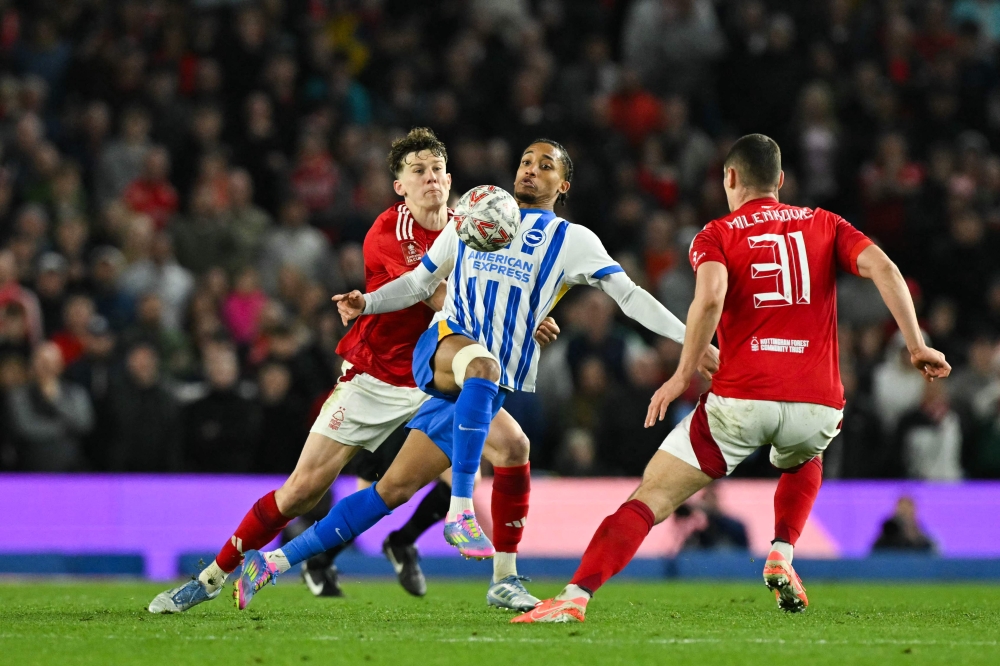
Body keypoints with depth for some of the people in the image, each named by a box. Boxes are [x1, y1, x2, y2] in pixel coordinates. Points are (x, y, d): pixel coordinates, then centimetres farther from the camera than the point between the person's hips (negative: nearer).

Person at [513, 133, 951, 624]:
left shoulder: (716, 235, 8)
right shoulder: (824, 225, 16)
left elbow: (711, 296, -14)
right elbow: (883, 269, -1)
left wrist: (683, 373, -8)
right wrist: (916, 345, 0)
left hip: (740, 400, -3)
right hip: (817, 404, 3)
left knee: (649, 498, 1)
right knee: (803, 461, 39)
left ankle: (575, 597, -16)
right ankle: (781, 557, 17)